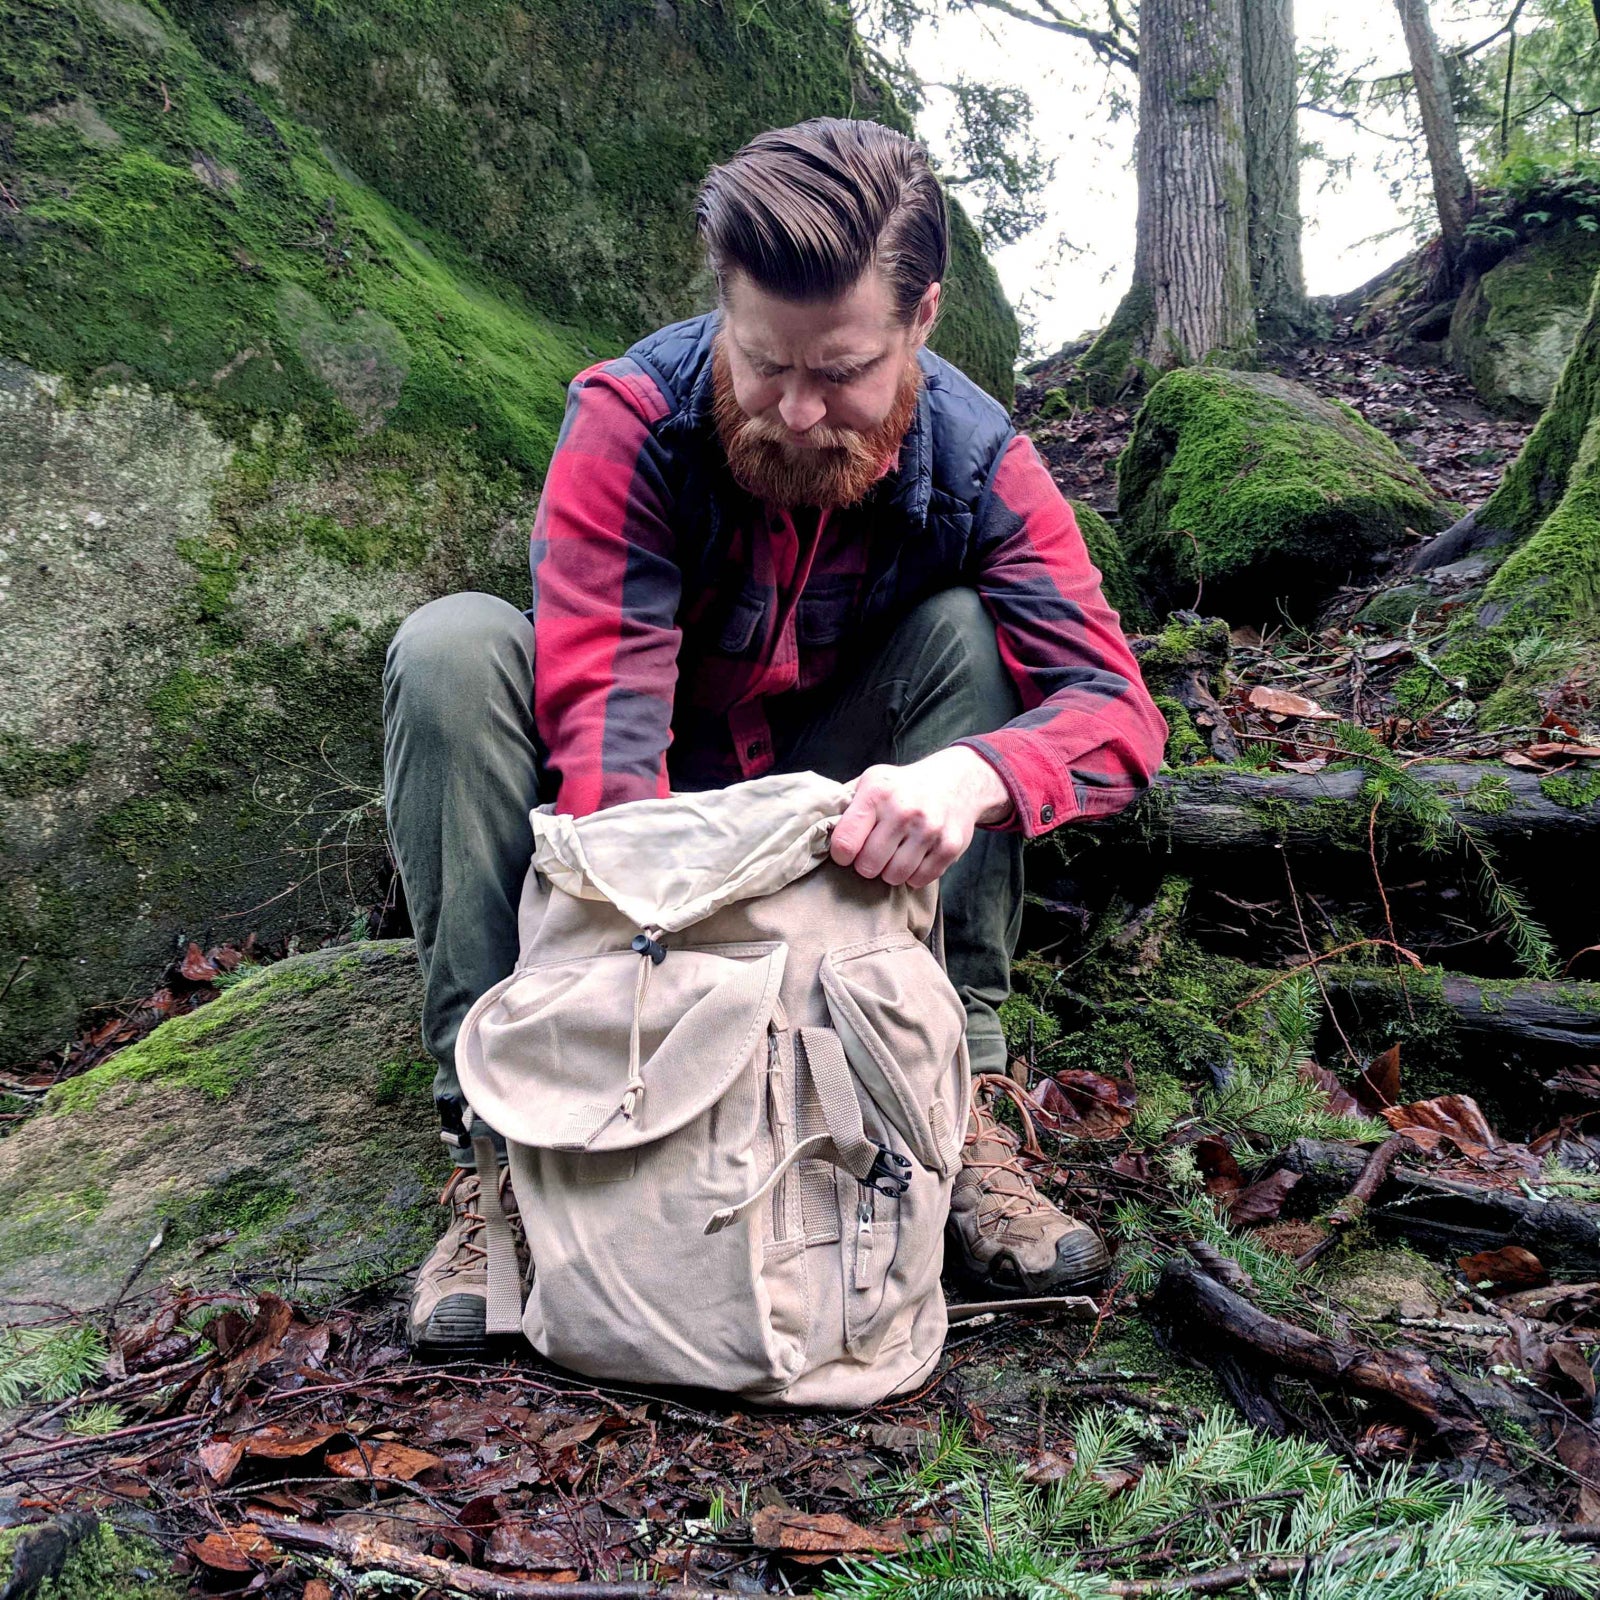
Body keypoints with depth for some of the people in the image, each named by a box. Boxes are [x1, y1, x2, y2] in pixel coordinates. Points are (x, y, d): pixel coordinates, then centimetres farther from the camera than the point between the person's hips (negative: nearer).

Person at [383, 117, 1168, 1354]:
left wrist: (970, 775, -50)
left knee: (966, 632, -26)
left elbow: (1115, 705, -27)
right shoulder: (631, 420, -23)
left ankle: (960, 1099, -24)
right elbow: (602, 715, -33)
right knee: (452, 648, -27)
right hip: (640, 821, -1)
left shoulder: (978, 463, -17)